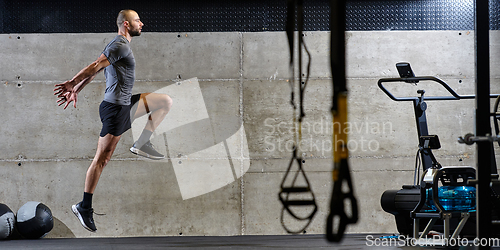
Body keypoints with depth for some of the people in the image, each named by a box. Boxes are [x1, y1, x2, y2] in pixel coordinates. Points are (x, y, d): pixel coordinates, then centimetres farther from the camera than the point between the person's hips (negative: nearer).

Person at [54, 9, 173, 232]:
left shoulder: (117, 45, 17)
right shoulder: (121, 46, -15)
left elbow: (93, 71, 16)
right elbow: (94, 67, -22)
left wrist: (75, 91, 14)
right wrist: (72, 84, -24)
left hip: (126, 105, 10)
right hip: (115, 108, -10)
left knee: (166, 101, 15)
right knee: (102, 158, -8)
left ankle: (141, 145, 11)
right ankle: (84, 207, -5)